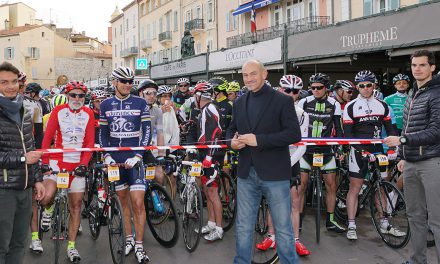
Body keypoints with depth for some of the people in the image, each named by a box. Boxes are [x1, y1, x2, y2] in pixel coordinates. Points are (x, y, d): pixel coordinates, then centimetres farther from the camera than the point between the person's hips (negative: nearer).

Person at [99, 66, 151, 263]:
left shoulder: (140, 103, -2)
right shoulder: (106, 105, 6)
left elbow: (147, 131, -4)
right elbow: (103, 133, 10)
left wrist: (137, 155, -14)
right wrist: (106, 155, -3)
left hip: (134, 158, -3)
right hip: (115, 159, 3)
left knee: (138, 203, -7)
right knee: (123, 200, 11)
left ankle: (139, 246, 3)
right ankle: (129, 239, 24)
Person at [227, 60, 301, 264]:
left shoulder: (282, 101, -5)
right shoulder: (239, 103, 12)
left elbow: (294, 134, -13)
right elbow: (231, 130, 21)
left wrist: (259, 139, -20)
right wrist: (232, 142, -4)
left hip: (275, 173, -5)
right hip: (246, 173, 5)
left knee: (283, 228, 3)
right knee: (243, 226, 13)